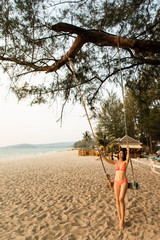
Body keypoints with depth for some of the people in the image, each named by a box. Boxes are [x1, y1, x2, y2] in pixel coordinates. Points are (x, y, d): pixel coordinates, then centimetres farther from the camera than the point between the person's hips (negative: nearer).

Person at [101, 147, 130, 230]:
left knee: (121, 199, -18)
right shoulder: (115, 162, 6)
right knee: (117, 201, 3)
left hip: (124, 182, -3)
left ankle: (122, 219, -6)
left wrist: (128, 151, -41)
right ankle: (120, 219, 16)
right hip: (117, 182, 3)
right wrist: (101, 154, -19)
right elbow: (107, 160, -8)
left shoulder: (125, 162, 0)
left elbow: (128, 158, -24)